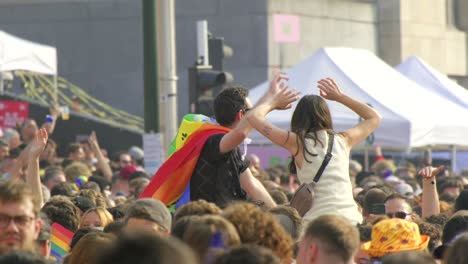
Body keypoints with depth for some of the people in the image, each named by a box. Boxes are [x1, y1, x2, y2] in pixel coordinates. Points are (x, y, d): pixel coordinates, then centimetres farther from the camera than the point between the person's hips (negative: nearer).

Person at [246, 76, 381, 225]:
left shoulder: (297, 142, 3)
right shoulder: (343, 140, 13)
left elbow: (253, 117, 7)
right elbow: (375, 118, 32)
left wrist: (273, 100, 27)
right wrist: (340, 97, 34)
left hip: (319, 221, -3)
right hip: (351, 220, 3)